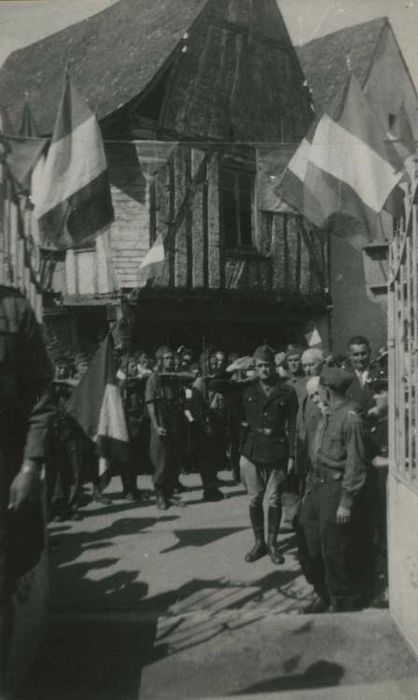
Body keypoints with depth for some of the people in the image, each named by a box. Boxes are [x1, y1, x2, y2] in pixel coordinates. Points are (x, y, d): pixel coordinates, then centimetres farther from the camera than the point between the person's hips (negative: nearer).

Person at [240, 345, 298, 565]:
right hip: (252, 452, 2)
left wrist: (291, 455, -5)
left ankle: (273, 543, 20)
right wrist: (240, 451, 1)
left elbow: (293, 426, 0)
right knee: (254, 499, 7)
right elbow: (241, 422, 7)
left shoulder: (287, 392, 0)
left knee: (274, 500, 3)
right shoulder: (248, 392, 6)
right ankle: (259, 542, 21)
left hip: (277, 453, -2)